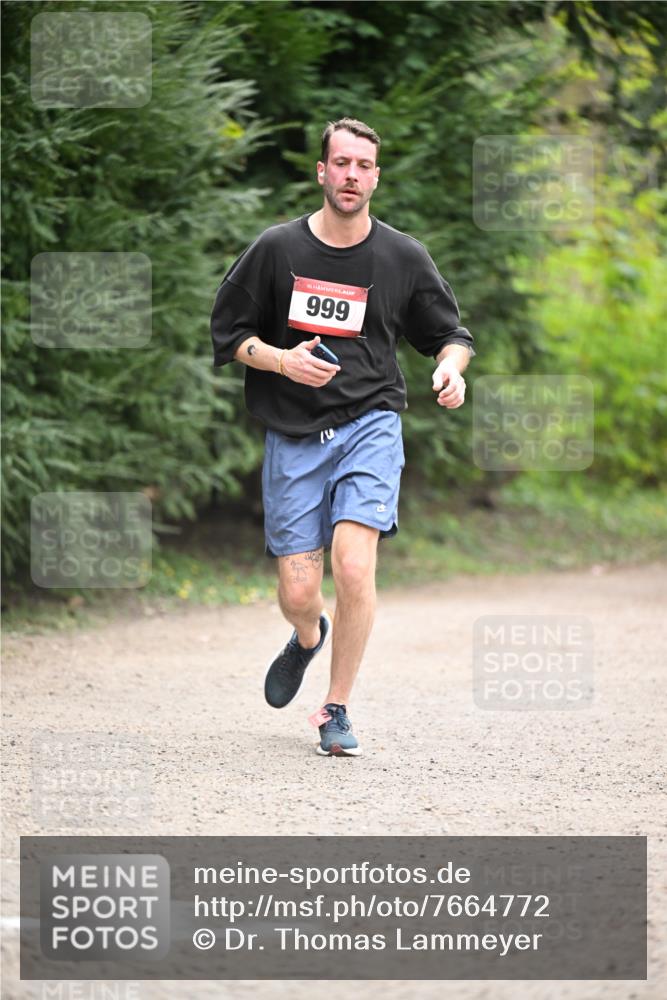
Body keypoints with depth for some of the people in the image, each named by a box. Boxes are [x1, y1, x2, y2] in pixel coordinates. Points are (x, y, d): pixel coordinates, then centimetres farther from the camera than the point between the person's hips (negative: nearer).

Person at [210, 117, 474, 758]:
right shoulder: (277, 249, 0)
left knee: (353, 568, -20)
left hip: (370, 423, 0)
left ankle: (337, 710, -1)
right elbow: (228, 334, 6)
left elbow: (450, 332, 14)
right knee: (297, 594, -3)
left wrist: (452, 367, -8)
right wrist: (282, 360, -12)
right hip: (293, 434, 0)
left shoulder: (403, 256, 3)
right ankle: (308, 638, 38)